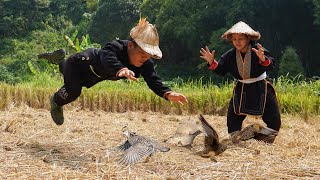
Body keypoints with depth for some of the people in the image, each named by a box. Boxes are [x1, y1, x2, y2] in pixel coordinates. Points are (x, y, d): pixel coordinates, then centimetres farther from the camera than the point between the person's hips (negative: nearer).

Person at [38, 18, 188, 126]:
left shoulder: (146, 63, -30)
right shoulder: (114, 48, -48)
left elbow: (154, 81, -40)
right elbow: (109, 61, -69)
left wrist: (168, 94, -61)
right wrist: (121, 70, -92)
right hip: (80, 61, -6)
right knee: (73, 92, -25)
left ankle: (59, 59, 59)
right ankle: (56, 102, 12)